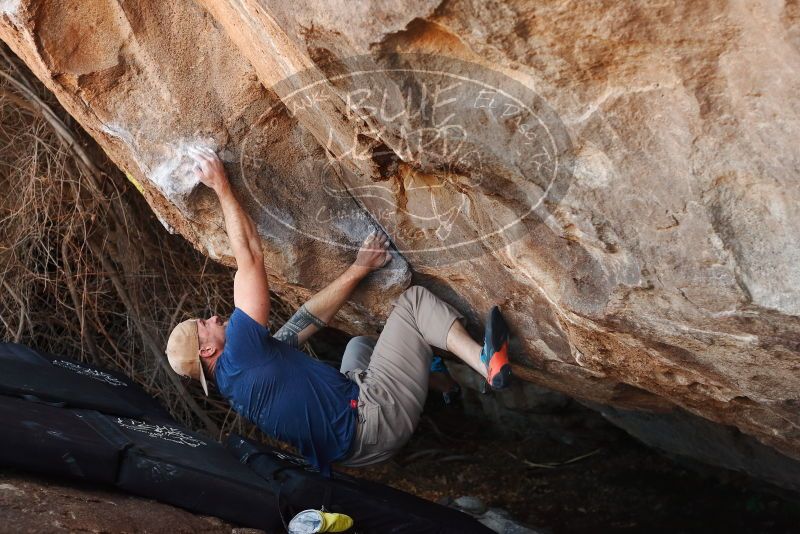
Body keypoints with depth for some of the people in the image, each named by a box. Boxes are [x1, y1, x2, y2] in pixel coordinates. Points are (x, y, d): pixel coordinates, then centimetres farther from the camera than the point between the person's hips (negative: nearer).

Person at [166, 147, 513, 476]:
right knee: (414, 299, -3)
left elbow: (308, 320, 12)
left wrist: (358, 269, 12)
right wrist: (221, 187, -7)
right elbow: (249, 256, -15)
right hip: (373, 419, -9)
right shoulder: (238, 355, -16)